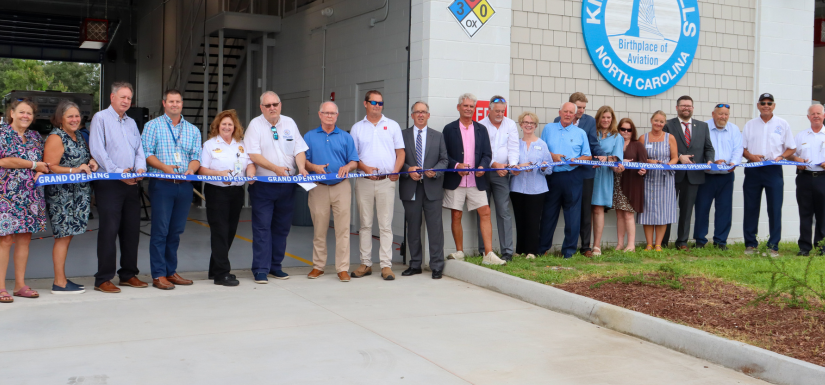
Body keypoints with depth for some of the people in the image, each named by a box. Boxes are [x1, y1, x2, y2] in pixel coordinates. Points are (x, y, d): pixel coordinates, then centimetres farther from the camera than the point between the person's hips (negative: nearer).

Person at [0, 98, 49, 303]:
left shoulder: (35, 137, 16)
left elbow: (43, 162, 18)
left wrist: (41, 173, -5)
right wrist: (33, 165, -10)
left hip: (31, 194, 6)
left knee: (25, 238, 7)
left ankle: (20, 284, 14)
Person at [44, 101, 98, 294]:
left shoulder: (79, 137, 17)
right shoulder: (56, 138, -9)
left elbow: (85, 158, 31)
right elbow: (50, 167, -16)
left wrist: (91, 162, 8)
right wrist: (75, 170, -23)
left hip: (78, 194, 8)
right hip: (61, 194, -8)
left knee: (68, 235, 10)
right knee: (63, 236, -6)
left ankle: (62, 279, 16)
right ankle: (59, 283, -2)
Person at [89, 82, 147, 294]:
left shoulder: (131, 123, 20)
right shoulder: (101, 118, -1)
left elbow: (139, 150, 16)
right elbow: (97, 151, -11)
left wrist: (140, 168, -5)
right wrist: (118, 172, -18)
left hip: (131, 183, 7)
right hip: (108, 184, -7)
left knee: (131, 230, 8)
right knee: (109, 230, -7)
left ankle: (128, 274, 18)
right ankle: (103, 279, -1)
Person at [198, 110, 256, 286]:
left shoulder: (241, 145, 16)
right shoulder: (210, 145, 2)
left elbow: (250, 164, 11)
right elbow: (202, 170, -6)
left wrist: (251, 174, -11)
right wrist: (219, 174, -21)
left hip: (237, 191, 5)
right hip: (216, 192, -5)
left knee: (230, 231, 8)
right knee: (220, 232, -8)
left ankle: (215, 270, 20)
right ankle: (221, 274, -7)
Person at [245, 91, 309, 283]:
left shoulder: (289, 123, 11)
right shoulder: (255, 125, -2)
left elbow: (299, 150, 7)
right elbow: (253, 155, -12)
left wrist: (301, 167, -12)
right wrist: (275, 168, -21)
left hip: (287, 184, 4)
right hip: (263, 184, -4)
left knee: (282, 226, 8)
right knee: (262, 226, -6)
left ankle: (275, 266, 18)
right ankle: (260, 270, -2)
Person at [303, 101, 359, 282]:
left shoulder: (346, 137, 11)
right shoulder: (309, 137, 11)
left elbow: (354, 161, 7)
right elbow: (303, 160, 6)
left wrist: (347, 167, -15)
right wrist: (314, 167, -13)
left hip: (341, 187, 0)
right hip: (318, 187, 0)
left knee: (343, 229, -5)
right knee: (319, 229, 4)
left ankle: (343, 268, 0)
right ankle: (318, 266, 15)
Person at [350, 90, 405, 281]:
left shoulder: (392, 126, 11)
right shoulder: (357, 128, 11)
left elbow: (400, 152, 8)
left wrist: (396, 171, -9)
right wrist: (364, 168, -10)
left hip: (386, 181, -1)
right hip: (364, 181, 1)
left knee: (386, 225, -3)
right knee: (365, 224, 5)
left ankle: (386, 265, -1)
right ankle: (366, 263, 11)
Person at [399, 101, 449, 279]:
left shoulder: (438, 136, 13)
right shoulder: (403, 135, 10)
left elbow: (444, 160, 8)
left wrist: (435, 171, -11)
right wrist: (408, 170, -14)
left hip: (432, 187, 0)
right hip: (410, 189, 0)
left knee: (435, 227, -4)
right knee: (413, 228, 7)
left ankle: (437, 266, 2)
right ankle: (415, 265, 17)